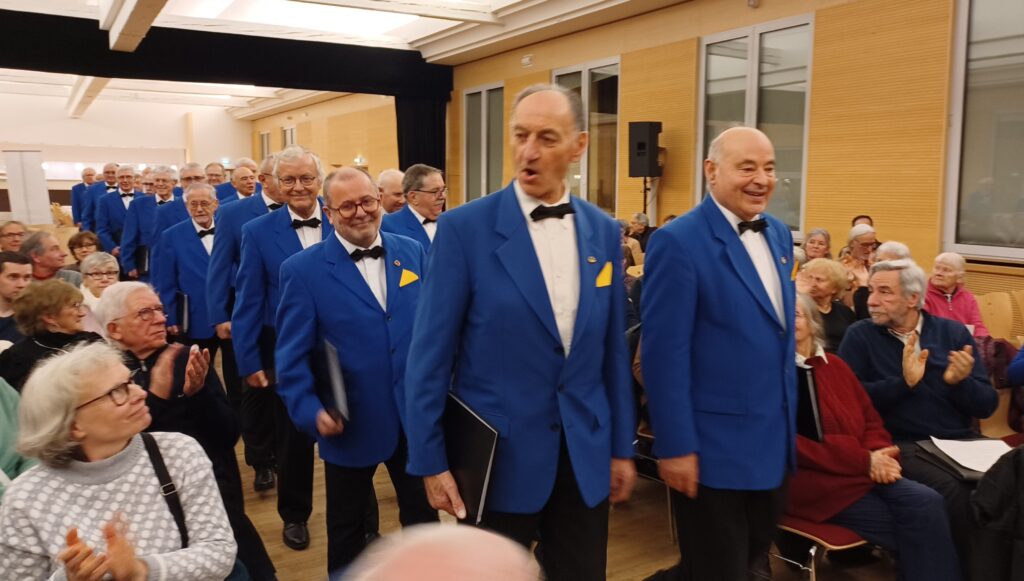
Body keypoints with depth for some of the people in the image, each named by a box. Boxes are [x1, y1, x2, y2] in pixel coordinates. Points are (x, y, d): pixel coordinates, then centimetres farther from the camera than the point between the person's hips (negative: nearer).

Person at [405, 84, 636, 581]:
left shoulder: (603, 232, 2)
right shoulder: (464, 227, -11)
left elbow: (612, 349, 7)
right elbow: (430, 356, -9)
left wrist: (621, 447, 9)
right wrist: (430, 461, -9)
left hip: (585, 455, 4)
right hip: (497, 454, -3)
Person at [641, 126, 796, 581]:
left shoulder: (778, 234, 8)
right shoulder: (678, 242, -18)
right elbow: (664, 353, -19)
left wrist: (788, 418, 17)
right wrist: (675, 445, -19)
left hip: (774, 440, 8)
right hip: (714, 446, -7)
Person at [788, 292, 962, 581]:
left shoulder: (833, 364, 15)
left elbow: (869, 418, 17)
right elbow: (793, 444, -15)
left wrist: (878, 453, -7)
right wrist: (864, 460, -15)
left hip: (864, 470, 7)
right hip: (812, 482, -6)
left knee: (928, 503, -19)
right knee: (915, 522, -17)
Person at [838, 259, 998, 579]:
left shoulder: (954, 332, 11)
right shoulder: (860, 335, 2)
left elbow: (987, 406, 9)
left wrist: (961, 382, -11)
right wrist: (903, 382, -17)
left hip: (962, 442, 4)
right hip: (903, 446, -4)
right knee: (956, 490, -29)